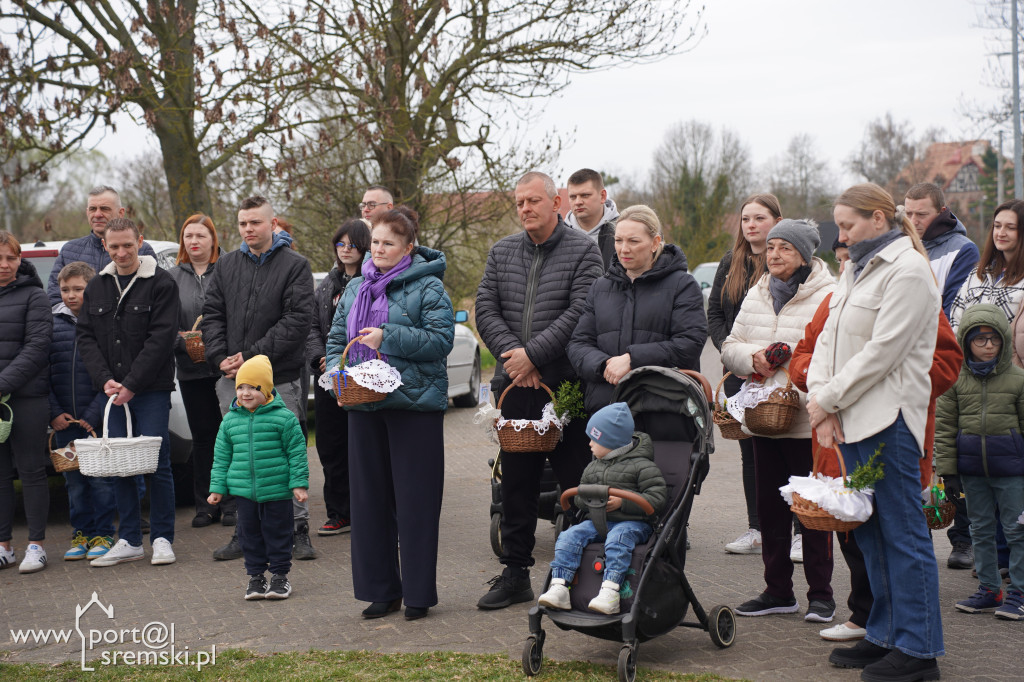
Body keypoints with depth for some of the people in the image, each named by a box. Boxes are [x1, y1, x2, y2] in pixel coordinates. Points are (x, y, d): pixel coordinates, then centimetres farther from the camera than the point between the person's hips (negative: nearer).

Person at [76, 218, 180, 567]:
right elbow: (86, 338, 8)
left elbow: (161, 338, -10)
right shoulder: (96, 287, 11)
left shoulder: (161, 284, -4)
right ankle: (130, 540, 13)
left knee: (156, 464, -3)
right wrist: (105, 380, -7)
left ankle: (162, 538, 6)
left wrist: (131, 384, -15)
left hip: (152, 390, -4)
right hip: (112, 391, 5)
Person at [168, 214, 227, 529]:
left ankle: (231, 503, 10)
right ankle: (205, 505, 16)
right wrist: (182, 344, -10)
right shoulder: (173, 276, 8)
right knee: (202, 437, 9)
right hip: (191, 369, 3)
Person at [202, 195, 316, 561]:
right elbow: (211, 314, 10)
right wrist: (220, 358, -7)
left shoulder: (295, 265, -2)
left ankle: (298, 529, 9)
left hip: (280, 379, -4)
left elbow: (298, 319, -11)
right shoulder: (226, 265, 12)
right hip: (232, 380, 4)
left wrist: (253, 356, -15)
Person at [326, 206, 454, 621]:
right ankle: (380, 590, 19)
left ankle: (418, 593, 9)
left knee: (415, 501, -1)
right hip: (364, 406, 6)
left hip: (415, 404, -6)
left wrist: (387, 337, -18)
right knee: (369, 498, 9)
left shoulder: (427, 287, -4)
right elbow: (336, 338, 18)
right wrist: (338, 374, -1)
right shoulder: (355, 288, 15)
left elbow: (441, 338, -14)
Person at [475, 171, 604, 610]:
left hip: (566, 386, -5)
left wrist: (533, 354, -16)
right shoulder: (502, 253, 13)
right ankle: (515, 573, 19)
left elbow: (580, 313, -13)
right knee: (516, 483, 10)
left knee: (577, 482, -1)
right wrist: (512, 353, -9)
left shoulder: (583, 251, -2)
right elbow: (485, 310, 6)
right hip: (515, 387, 5)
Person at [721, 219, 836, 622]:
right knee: (770, 506, 12)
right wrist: (752, 358, -8)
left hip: (807, 420, -6)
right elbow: (731, 347, 12)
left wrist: (790, 362, -25)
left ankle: (821, 594, 12)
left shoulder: (827, 297, -9)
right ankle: (777, 590, 23)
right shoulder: (756, 296, 13)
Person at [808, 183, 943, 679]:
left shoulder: (907, 271, -10)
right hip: (852, 418, 9)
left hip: (888, 419, -9)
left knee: (902, 531, -4)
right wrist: (821, 400, -3)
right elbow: (830, 336, 12)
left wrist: (827, 399, -12)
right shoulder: (856, 269, 18)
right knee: (869, 531, 13)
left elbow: (882, 351, -16)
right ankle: (886, 635, 23)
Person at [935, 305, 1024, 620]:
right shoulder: (955, 379, 3)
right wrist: (947, 469, 2)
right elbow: (944, 427, 5)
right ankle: (989, 589, 21)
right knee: (981, 531, 11)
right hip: (971, 467, 3)